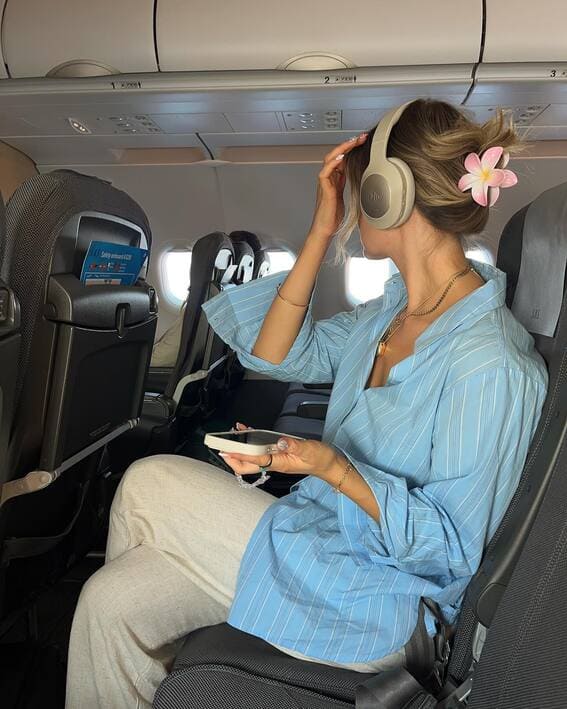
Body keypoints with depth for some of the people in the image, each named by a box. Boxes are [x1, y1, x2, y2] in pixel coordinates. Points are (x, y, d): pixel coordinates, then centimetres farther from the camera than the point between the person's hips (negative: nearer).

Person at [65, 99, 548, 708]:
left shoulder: (491, 366, -25)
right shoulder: (398, 304, 2)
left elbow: (452, 544, -18)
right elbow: (278, 356, 2)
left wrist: (336, 471, -31)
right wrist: (321, 233, -5)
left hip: (379, 601, -7)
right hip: (327, 527, 7)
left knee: (147, 485, -7)